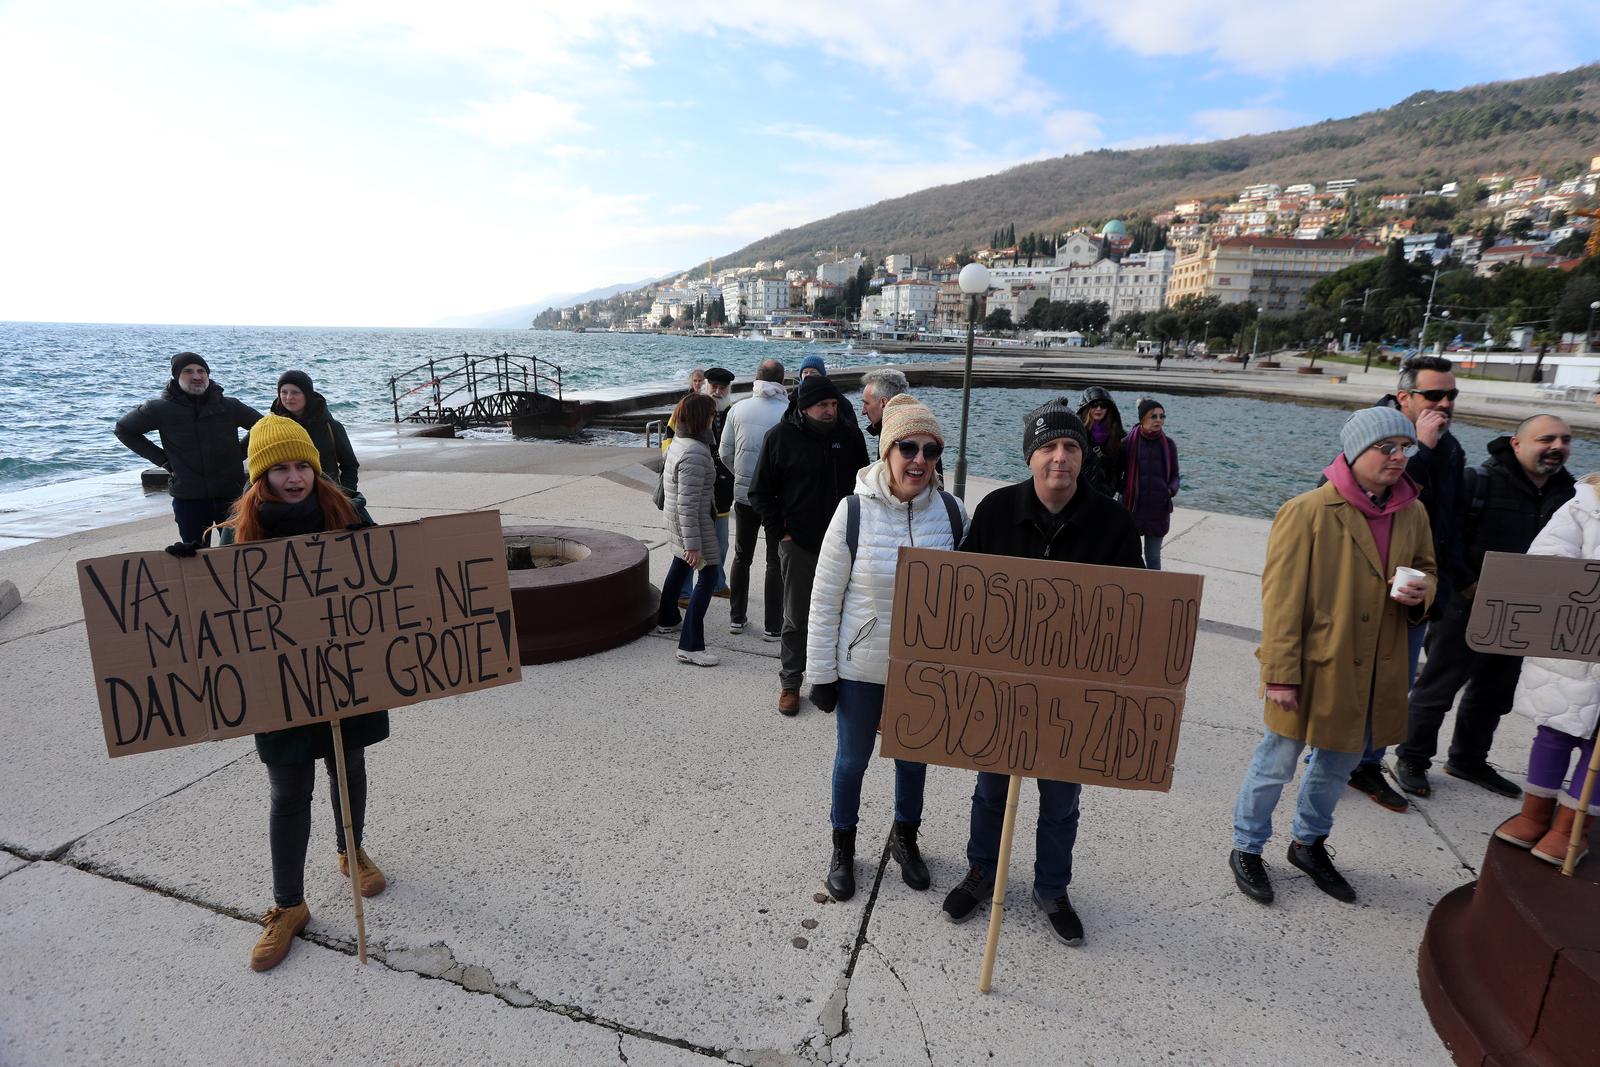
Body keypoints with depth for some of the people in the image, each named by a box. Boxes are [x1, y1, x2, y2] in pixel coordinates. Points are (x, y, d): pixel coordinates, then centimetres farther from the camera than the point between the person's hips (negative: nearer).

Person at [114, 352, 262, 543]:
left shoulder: (230, 406, -1)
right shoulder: (161, 409, -3)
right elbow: (123, 428, 11)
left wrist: (240, 453, 4)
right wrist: (161, 458, 2)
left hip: (231, 496, 1)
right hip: (188, 500, -1)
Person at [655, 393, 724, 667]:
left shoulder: (678, 442, 5)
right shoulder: (695, 453, -26)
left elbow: (666, 480, 17)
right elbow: (688, 503, -28)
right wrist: (693, 544, -26)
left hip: (675, 519, 11)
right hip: (694, 522, -11)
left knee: (680, 565, 27)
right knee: (709, 576, -6)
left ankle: (667, 620, 47)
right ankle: (690, 646, -6)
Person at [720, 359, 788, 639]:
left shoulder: (738, 409, -4)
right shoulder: (790, 412, -13)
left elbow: (724, 453, 1)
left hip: (743, 493, 3)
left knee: (742, 557, 18)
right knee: (776, 562, 8)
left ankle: (736, 618, 26)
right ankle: (772, 626, 12)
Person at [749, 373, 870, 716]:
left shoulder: (850, 436, 1)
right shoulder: (781, 437, -6)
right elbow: (761, 492, 1)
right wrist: (779, 532, -5)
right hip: (798, 544, -2)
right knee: (795, 618, 7)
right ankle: (790, 683, 21)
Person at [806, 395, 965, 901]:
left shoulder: (950, 511, -8)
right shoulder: (854, 511, -16)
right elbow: (825, 598, -10)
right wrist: (821, 673, -8)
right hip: (861, 668, -2)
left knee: (914, 758, 21)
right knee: (851, 759, 16)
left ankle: (905, 838, 48)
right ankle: (843, 849, 40)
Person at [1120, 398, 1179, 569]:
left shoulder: (1168, 444, 3)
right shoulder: (1128, 442, -5)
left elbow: (1174, 475, 10)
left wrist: (1172, 490, -10)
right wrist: (1124, 490, -13)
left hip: (1158, 510, 2)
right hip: (1132, 508, -2)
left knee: (1153, 558, 11)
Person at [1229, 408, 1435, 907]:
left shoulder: (1412, 513, 3)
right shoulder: (1308, 511, -17)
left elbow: (1426, 568, 19)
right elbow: (1282, 598, -17)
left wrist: (1421, 591, -7)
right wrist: (1281, 674, -18)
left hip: (1374, 672, 7)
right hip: (1313, 667, -6)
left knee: (1340, 763, 22)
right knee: (1278, 762, 7)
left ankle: (1310, 843, 44)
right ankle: (1246, 849, 27)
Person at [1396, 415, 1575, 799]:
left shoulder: (1570, 492, 6)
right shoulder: (1480, 480, -13)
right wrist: (1467, 584, -17)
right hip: (1466, 607, -7)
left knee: (1495, 693, 19)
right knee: (1438, 687, 2)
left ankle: (1468, 760, 35)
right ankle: (1413, 759, 16)